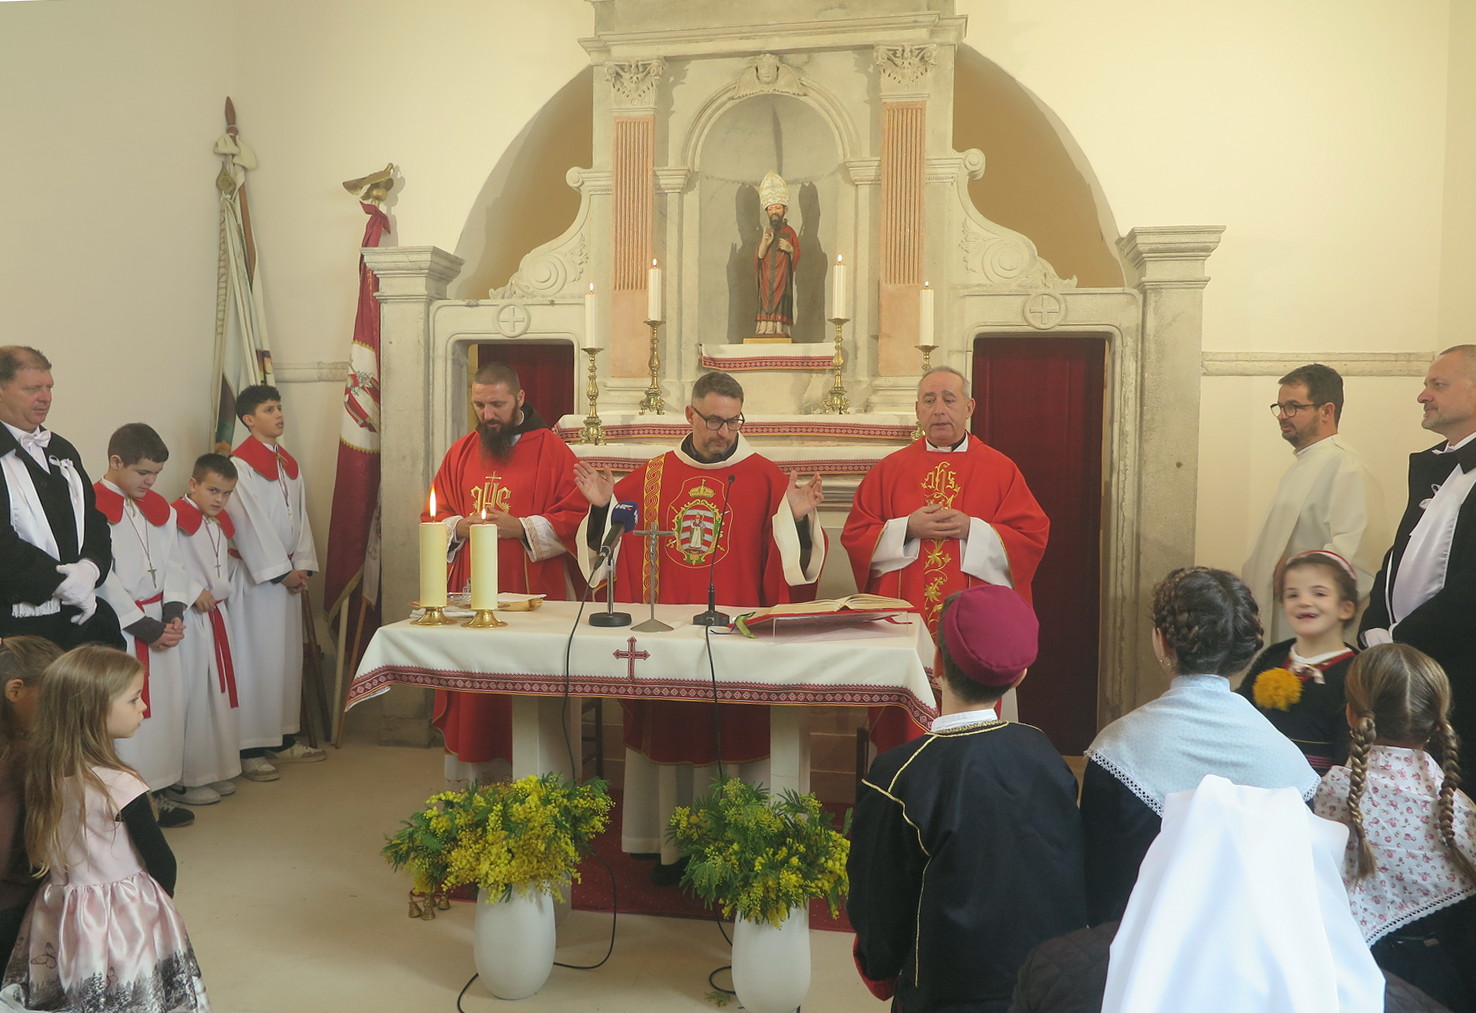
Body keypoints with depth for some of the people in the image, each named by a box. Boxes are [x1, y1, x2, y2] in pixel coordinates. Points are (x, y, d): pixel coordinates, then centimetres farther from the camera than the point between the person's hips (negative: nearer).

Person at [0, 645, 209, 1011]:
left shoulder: (44, 775, -5)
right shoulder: (120, 786, -24)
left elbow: (38, 850, 7)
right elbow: (162, 862, -15)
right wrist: (161, 900, 5)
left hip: (58, 921, 7)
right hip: (127, 921, -6)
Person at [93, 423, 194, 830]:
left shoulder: (159, 508, 11)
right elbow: (103, 580, -15)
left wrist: (173, 613, -4)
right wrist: (146, 627, -14)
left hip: (161, 624, 7)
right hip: (119, 629, -7)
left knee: (166, 705, 11)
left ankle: (157, 792, 23)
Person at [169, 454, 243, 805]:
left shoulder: (221, 524, 14)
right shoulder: (177, 519, -13)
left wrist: (221, 590, 11)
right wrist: (194, 593, -20)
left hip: (218, 616, 9)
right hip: (189, 619, -8)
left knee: (219, 693, 13)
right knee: (191, 695, -4)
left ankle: (215, 769, 24)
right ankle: (184, 780, 7)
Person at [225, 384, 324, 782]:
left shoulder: (289, 463, 14)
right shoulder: (240, 464, -10)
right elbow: (250, 524, -13)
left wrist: (302, 565, 2)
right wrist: (280, 571, -12)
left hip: (287, 573, 8)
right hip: (255, 576, -8)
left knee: (288, 656, 11)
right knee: (255, 660, -4)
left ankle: (283, 739, 21)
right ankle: (250, 749, 3)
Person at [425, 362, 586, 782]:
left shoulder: (550, 449, -1)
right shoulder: (461, 452, 14)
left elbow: (577, 517, -7)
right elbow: (433, 517, 17)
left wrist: (521, 527, -15)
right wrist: (459, 527, -4)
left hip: (530, 594, -4)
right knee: (471, 698, 6)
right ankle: (470, 783, 18)